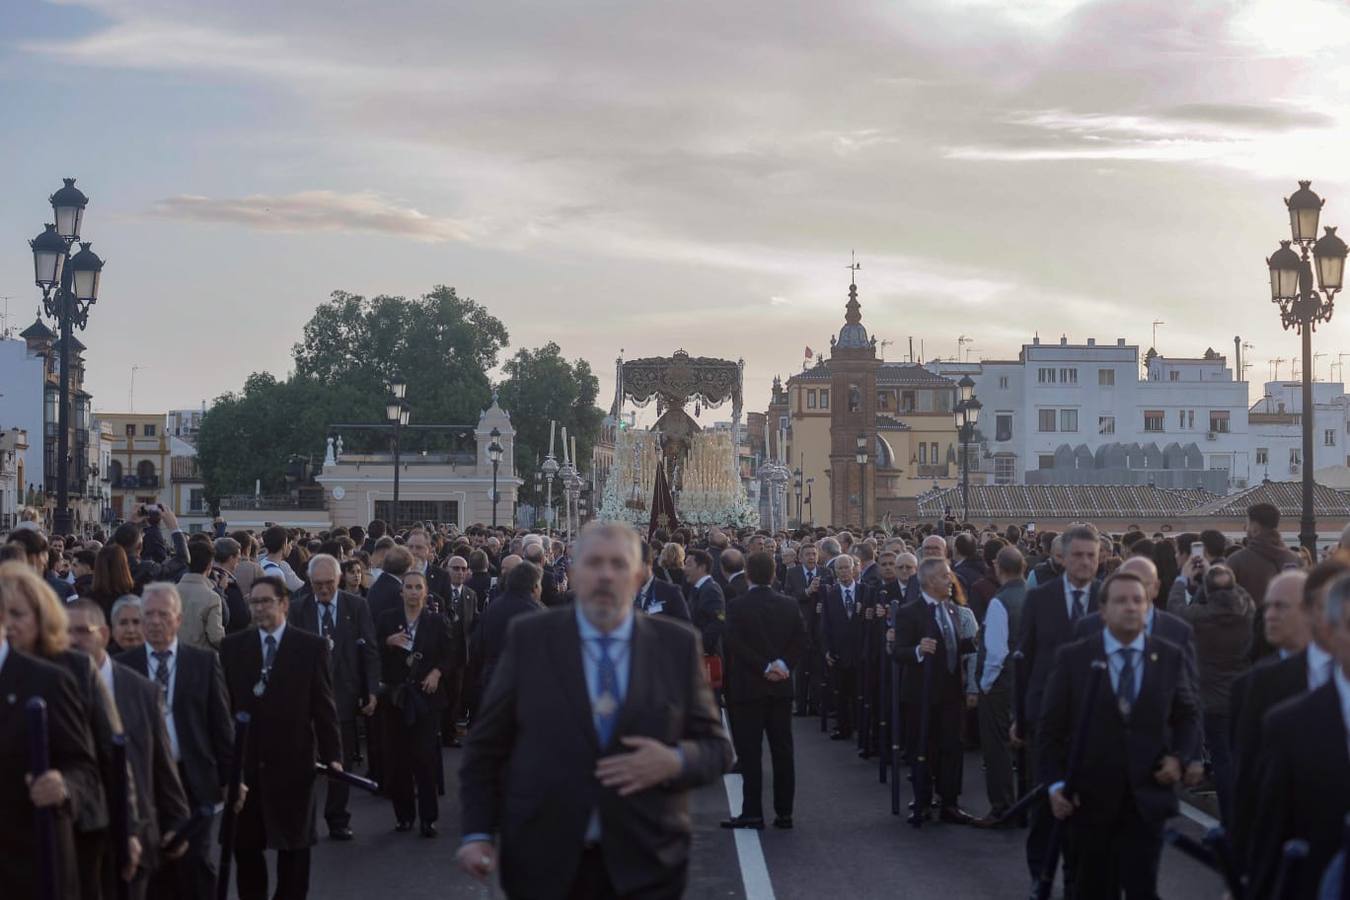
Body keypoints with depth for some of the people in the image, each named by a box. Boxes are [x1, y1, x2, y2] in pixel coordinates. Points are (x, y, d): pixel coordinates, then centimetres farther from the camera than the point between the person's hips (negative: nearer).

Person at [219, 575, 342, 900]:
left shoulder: (311, 646, -1)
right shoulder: (232, 647, 4)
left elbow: (324, 706, -2)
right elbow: (224, 704, 3)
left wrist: (332, 754, -7)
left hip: (292, 761, -2)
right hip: (244, 761, 2)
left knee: (293, 843, 8)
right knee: (244, 843, 8)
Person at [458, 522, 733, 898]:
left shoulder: (678, 645, 3)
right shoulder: (529, 638, 1)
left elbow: (716, 748, 6)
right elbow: (487, 746, 4)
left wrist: (676, 762, -15)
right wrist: (478, 832, -4)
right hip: (543, 866, 0)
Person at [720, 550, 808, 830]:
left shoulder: (738, 607, -9)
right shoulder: (789, 605, 3)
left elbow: (735, 645, -15)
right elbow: (801, 641, 0)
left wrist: (765, 667, -11)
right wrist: (782, 664, -4)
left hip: (747, 688, -4)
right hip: (781, 688, 4)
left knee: (750, 753, 0)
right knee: (782, 751, 8)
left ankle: (752, 812, -1)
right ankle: (784, 812, 9)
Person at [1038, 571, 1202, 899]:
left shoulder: (1170, 657, 3)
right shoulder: (1072, 657, -3)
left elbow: (1188, 716, 13)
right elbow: (1051, 726, -1)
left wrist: (1180, 758, -5)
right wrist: (1056, 782, -8)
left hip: (1147, 796, 1)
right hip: (1089, 797, 0)